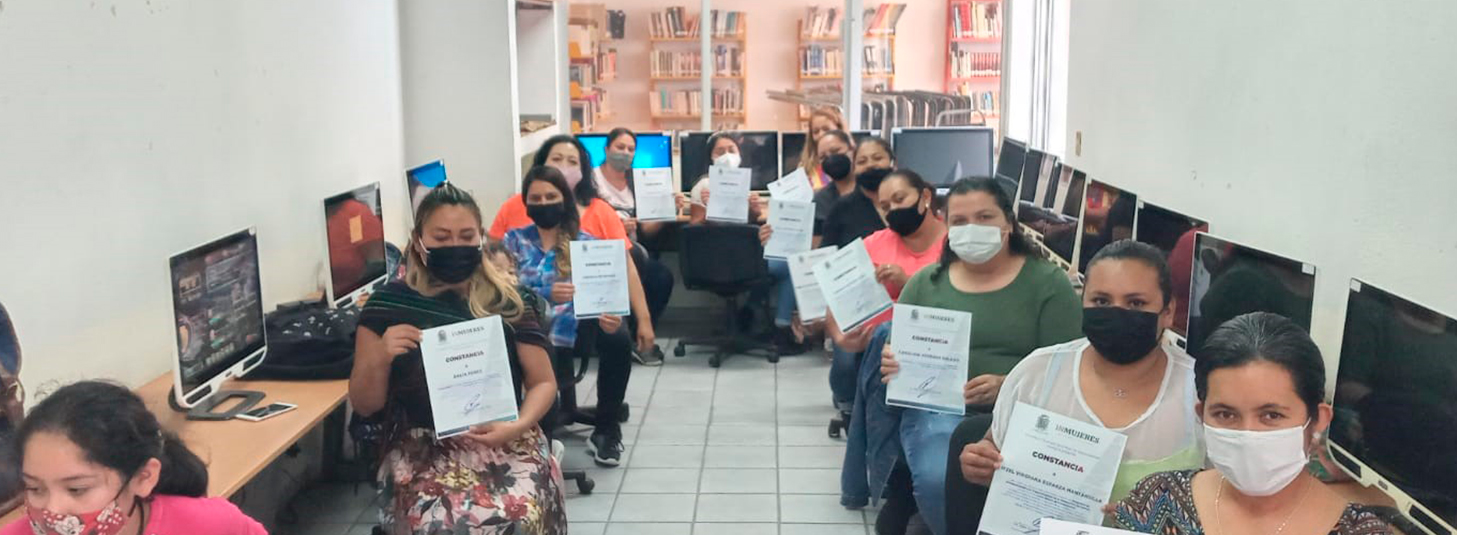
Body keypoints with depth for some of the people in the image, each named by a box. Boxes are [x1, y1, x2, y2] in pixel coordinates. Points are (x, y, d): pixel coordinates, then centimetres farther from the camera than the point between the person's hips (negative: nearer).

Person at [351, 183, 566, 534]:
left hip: (504, 441, 1)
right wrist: (381, 359, -13)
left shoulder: (507, 301, 3)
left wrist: (519, 426, -13)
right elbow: (364, 405, 7)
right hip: (421, 446, 0)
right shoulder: (388, 304, 3)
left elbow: (543, 382, 7)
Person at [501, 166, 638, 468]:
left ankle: (606, 431, -12)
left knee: (617, 338, -31)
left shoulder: (586, 242, 9)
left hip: (571, 329, 1)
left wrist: (608, 315, -27)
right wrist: (546, 294, -25)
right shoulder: (514, 241, 9)